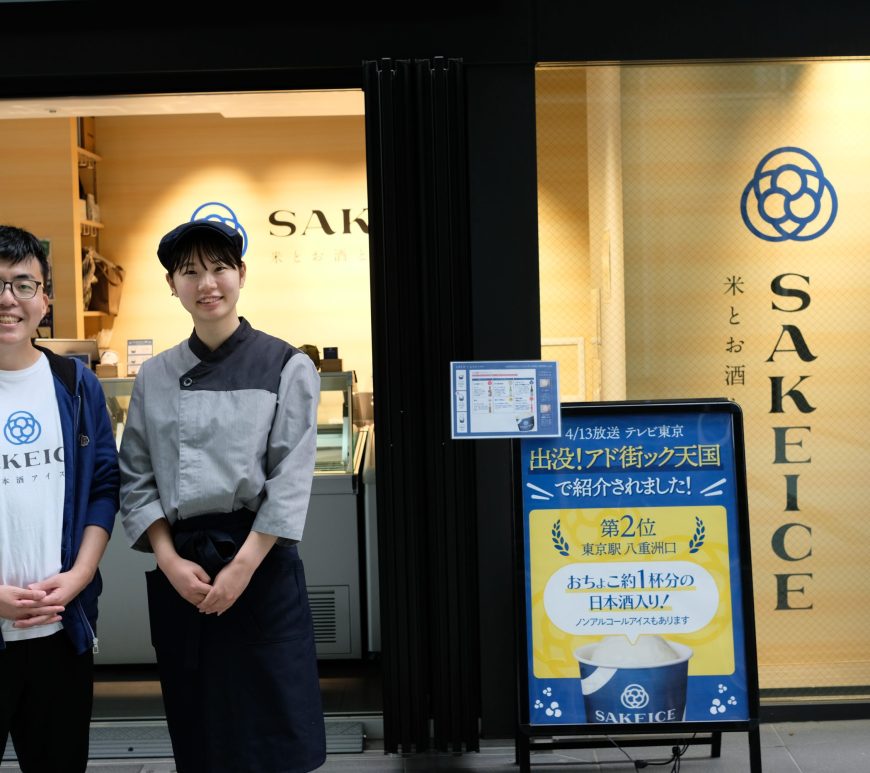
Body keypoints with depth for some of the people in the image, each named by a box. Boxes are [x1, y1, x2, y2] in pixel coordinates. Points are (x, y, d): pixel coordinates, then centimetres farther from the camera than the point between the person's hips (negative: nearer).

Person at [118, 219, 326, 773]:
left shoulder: (287, 368, -2)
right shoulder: (155, 377, 8)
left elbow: (291, 481, -7)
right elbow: (136, 479, 6)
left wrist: (242, 566, -14)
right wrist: (171, 562, -7)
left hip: (261, 563, -3)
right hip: (178, 569, 3)